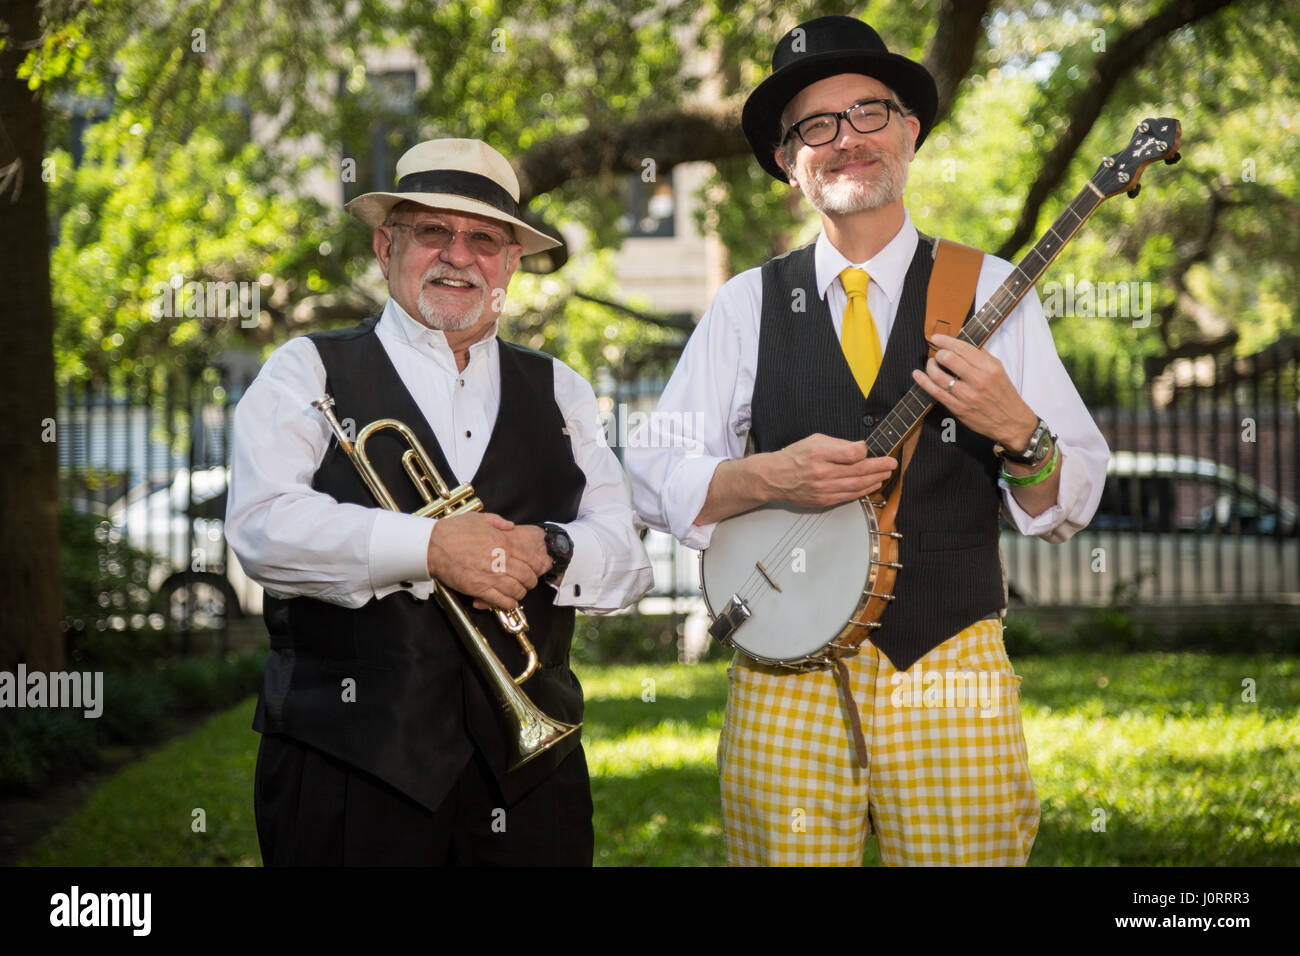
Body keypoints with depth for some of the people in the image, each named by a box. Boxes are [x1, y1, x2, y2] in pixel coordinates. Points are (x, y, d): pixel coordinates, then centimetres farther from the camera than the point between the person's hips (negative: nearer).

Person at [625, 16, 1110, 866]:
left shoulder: (990, 293, 3)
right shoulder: (746, 307, 6)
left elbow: (1070, 507, 1)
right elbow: (654, 478, 2)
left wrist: (1016, 429, -18)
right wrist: (769, 477, -14)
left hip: (951, 672, 0)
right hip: (789, 677, 1)